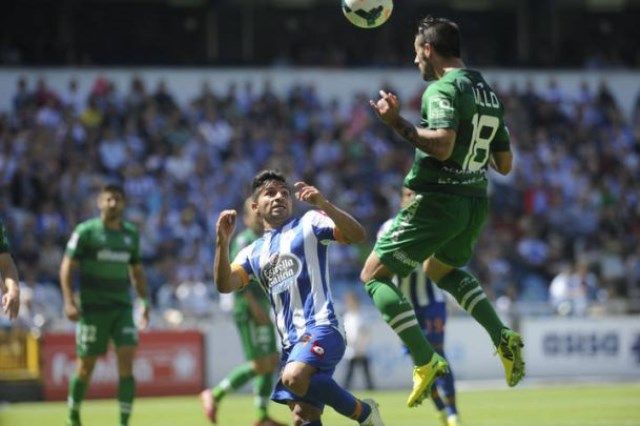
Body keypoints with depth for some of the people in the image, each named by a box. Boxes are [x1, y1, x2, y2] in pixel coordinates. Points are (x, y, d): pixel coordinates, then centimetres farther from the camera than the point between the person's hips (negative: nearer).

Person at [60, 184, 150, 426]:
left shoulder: (131, 234, 10)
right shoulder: (86, 231, -3)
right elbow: (67, 267, -4)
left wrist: (145, 301, 11)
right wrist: (69, 301, -14)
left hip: (122, 307, 3)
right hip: (93, 308, -3)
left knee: (127, 362, -11)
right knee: (86, 365, 3)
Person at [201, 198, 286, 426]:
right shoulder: (244, 240, -11)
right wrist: (255, 306, -25)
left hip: (260, 310, 10)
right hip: (248, 311, -10)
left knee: (272, 362, 7)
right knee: (260, 364, -13)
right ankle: (215, 395, -4)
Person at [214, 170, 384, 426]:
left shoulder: (308, 224, 8)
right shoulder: (253, 253, 20)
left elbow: (357, 235, -7)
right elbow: (224, 285, 5)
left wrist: (324, 205, -22)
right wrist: (222, 242, -9)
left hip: (320, 329, -6)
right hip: (290, 343, 6)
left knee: (294, 377, -33)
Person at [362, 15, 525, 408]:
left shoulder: (444, 88, -13)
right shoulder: (489, 93, 13)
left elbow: (442, 145, -28)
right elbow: (505, 165, 16)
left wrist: (398, 122, -19)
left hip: (437, 202, -9)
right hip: (476, 203, 9)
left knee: (374, 276, 1)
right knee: (442, 269, 34)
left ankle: (426, 361, -12)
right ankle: (503, 338, 16)